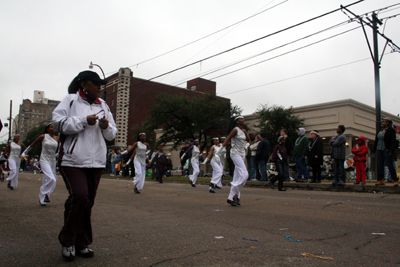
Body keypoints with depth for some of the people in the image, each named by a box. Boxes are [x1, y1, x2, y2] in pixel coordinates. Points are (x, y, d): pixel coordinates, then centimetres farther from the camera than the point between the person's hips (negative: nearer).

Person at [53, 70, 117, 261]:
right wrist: (84, 121, -12)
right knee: (79, 197, -16)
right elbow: (58, 123, -9)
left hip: (96, 161, 5)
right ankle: (67, 241, 6)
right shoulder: (70, 100, 3)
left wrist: (106, 127, -4)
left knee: (88, 202, 8)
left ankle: (82, 243, 21)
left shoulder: (103, 105, 17)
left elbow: (112, 135, 18)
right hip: (73, 160, -5)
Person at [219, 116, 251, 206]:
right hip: (235, 154, -8)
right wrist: (220, 149, -13)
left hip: (242, 154, 8)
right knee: (244, 174, -18)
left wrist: (246, 145, 12)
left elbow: (248, 140, 29)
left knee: (237, 177, 6)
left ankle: (231, 198, 11)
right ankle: (236, 194, -9)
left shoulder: (244, 131, 13)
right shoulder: (235, 130, -10)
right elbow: (227, 140, -12)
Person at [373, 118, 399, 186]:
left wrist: (391, 151, -19)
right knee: (380, 166, 6)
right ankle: (381, 180, 12)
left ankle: (395, 180, 5)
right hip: (379, 150, 6)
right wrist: (374, 150, 12)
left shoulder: (391, 130, -5)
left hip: (386, 150, -6)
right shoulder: (380, 130, 13)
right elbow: (376, 140, 16)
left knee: (390, 165, -4)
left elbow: (393, 141, -12)